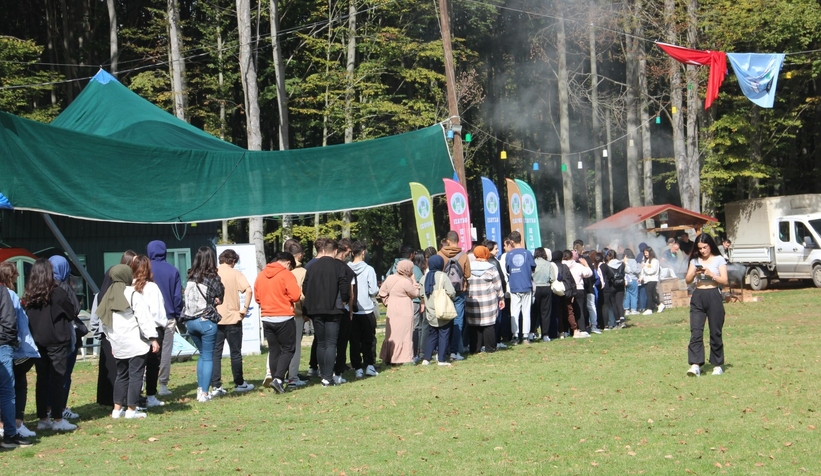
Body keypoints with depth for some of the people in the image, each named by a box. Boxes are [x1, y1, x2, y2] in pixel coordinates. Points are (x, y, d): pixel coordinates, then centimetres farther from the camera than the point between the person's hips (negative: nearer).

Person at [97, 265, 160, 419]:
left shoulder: (109, 296, 10)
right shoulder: (133, 294, -10)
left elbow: (104, 322, 13)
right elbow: (144, 318, -14)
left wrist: (111, 340, 21)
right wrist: (153, 338, -13)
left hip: (118, 344, 7)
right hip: (135, 343, -7)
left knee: (121, 375, 16)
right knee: (136, 375, -1)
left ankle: (117, 408, 16)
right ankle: (131, 409, 0)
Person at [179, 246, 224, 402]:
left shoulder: (190, 277, 2)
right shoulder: (213, 278, -10)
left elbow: (187, 298, 7)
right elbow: (220, 297, -3)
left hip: (190, 321, 5)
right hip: (206, 321, -5)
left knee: (203, 354, 20)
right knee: (208, 357, 5)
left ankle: (200, 389, 18)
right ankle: (204, 393, 2)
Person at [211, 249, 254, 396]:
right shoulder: (235, 274, -4)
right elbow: (248, 290, -17)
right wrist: (245, 308, -9)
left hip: (214, 319, 2)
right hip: (232, 318, -2)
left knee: (215, 353, 5)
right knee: (235, 352, 9)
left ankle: (215, 386, 0)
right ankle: (239, 383, 19)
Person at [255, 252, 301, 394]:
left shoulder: (261, 275, 7)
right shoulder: (286, 275, -11)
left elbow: (257, 297, 12)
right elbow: (296, 296, -16)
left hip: (266, 318, 5)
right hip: (284, 318, -5)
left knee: (273, 350, 11)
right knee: (288, 349, 3)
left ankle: (276, 381, 10)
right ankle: (278, 378, -13)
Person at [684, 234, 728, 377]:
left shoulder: (719, 259, 3)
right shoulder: (695, 260, 13)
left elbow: (725, 281, -3)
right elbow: (688, 280, 9)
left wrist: (711, 274, -16)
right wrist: (694, 273, -11)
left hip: (714, 296, -3)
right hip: (698, 296, 3)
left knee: (715, 332, 1)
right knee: (695, 331, -9)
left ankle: (717, 365, 11)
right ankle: (695, 365, -15)